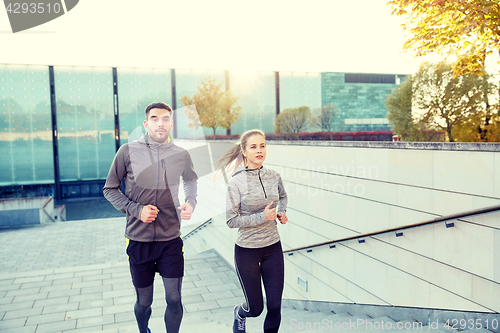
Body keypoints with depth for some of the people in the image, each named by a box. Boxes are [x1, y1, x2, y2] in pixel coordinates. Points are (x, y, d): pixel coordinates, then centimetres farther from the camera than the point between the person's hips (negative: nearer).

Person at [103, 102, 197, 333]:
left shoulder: (182, 155, 0)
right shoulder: (128, 151, -6)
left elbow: (191, 181, 20)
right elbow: (110, 189, 2)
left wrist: (190, 203, 0)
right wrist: (136, 209, -13)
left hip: (171, 240, 1)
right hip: (139, 240, -1)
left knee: (174, 300, 1)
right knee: (144, 302, 13)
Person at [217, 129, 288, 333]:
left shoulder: (274, 177, -2)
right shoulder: (236, 182, -15)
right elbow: (231, 220, -13)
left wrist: (282, 212, 0)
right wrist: (262, 217, -21)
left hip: (273, 248, 4)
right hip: (247, 251, -3)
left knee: (275, 306, 7)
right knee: (255, 308, 11)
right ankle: (239, 313, 47)